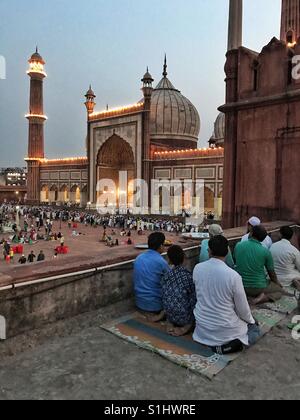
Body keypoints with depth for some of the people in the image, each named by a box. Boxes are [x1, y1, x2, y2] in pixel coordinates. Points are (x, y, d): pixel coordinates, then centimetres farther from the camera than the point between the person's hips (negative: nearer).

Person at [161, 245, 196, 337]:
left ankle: (174, 325, 10)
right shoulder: (188, 276, -13)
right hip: (184, 317, -4)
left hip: (170, 316, 5)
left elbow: (164, 298, 5)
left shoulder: (166, 276, -2)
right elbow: (193, 300, -9)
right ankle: (185, 328, 5)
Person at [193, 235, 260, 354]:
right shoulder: (233, 276, -24)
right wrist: (251, 320, 12)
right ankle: (226, 346, -1)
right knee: (255, 330, 21)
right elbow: (242, 308, -11)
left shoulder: (197, 268, -11)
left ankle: (210, 340, 12)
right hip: (225, 329, -6)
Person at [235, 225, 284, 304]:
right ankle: (265, 297, -6)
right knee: (280, 290, 22)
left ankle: (248, 295, 6)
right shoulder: (265, 251, -14)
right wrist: (277, 283, 21)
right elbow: (271, 272, -1)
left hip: (241, 286, 4)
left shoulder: (238, 246, -6)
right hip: (258, 287, -4)